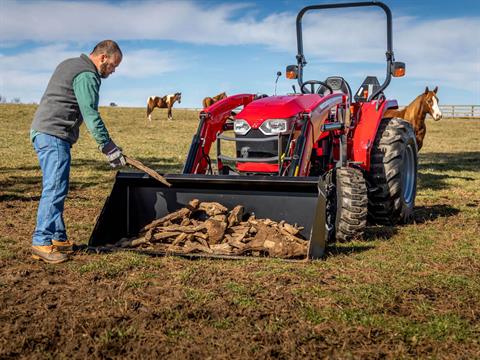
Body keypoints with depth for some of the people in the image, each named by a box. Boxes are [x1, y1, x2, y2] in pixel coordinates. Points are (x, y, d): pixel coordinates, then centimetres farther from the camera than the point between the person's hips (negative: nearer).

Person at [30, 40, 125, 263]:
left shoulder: (70, 64, 21)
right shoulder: (87, 75, -11)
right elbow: (91, 115, -18)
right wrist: (109, 147, -17)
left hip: (42, 132, 11)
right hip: (54, 136, -11)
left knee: (56, 189, 11)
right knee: (55, 189, -12)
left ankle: (58, 238, 15)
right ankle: (41, 243, -12)